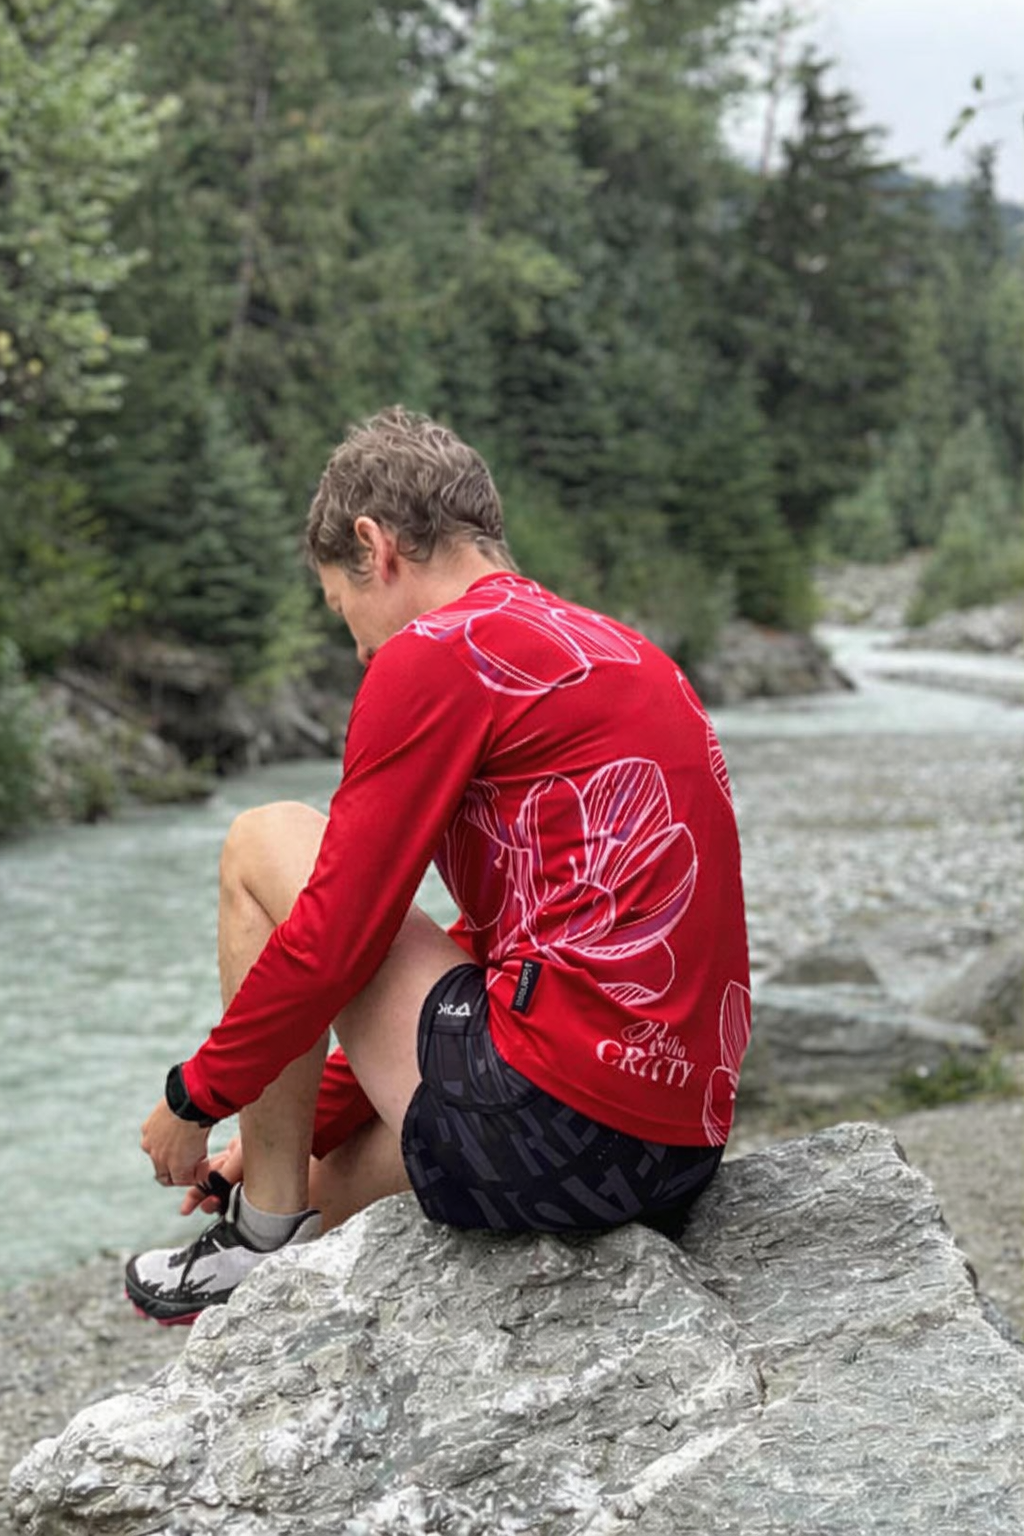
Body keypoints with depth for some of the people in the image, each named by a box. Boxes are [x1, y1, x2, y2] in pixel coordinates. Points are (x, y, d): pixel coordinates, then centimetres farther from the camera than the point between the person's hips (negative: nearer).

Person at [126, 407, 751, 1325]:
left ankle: (270, 1237, 11)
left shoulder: (438, 653, -6)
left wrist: (197, 1098, 9)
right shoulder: (618, 655, 21)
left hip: (549, 1118, -10)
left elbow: (333, 940, -8)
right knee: (336, 1175, 32)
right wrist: (298, 1125, 27)